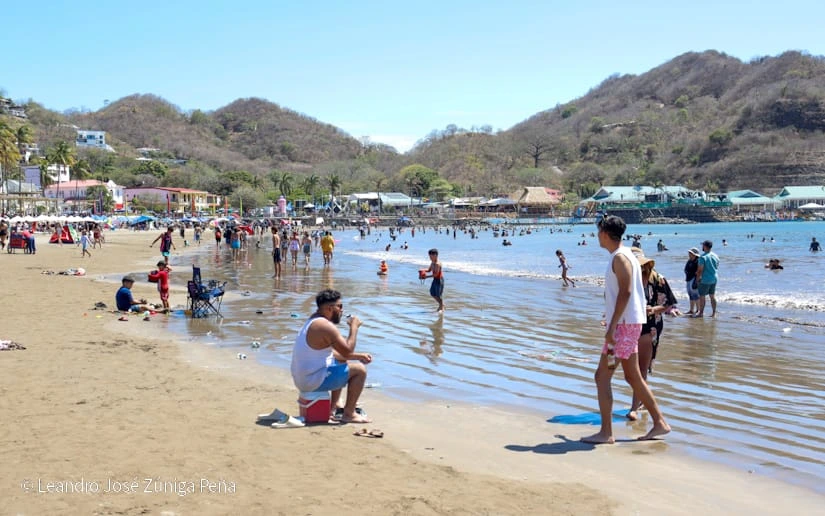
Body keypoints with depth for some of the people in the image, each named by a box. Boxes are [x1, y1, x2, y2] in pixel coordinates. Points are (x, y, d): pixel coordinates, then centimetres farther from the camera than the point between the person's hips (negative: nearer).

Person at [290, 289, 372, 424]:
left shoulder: (313, 322, 12)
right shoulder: (326, 326, -20)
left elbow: (333, 352, 19)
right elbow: (347, 351, -17)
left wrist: (358, 356, 14)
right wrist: (354, 327, -7)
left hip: (301, 377, 10)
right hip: (314, 381, -10)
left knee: (342, 362, 30)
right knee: (360, 370, -4)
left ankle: (333, 407, 31)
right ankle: (349, 414, 5)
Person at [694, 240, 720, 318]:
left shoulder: (703, 257, -17)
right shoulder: (715, 256, 4)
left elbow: (700, 270, -17)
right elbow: (717, 267, 15)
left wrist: (697, 279, -6)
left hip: (705, 280, -7)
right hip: (714, 279, 7)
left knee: (702, 296, 4)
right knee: (712, 296, 13)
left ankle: (701, 313, 9)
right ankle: (714, 313, 15)